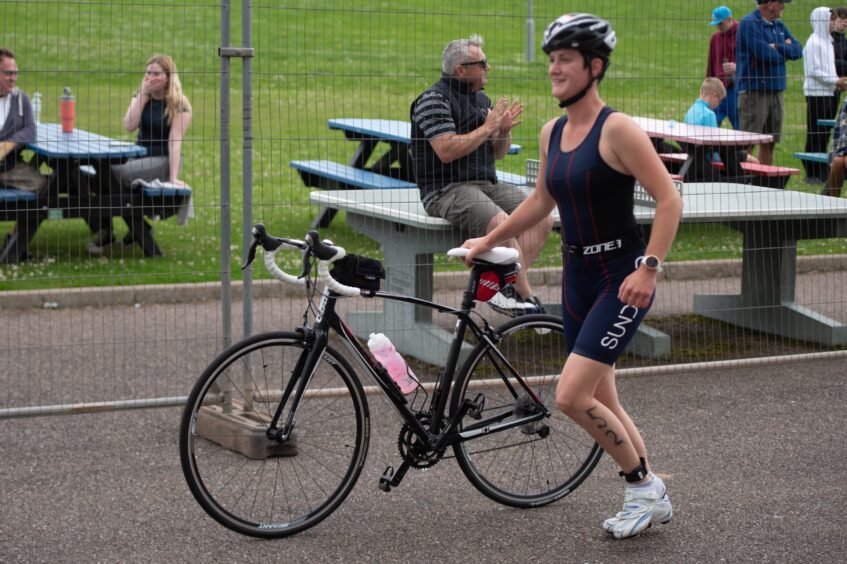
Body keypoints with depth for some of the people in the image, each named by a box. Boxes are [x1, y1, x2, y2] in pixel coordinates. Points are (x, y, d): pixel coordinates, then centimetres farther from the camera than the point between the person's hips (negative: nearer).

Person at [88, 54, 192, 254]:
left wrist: (173, 178, -22)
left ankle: (106, 232, -12)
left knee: (117, 173, -29)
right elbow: (129, 126, -7)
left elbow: (175, 141, -15)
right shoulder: (140, 96, 9)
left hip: (163, 161, -5)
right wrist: (143, 94, -11)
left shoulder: (179, 104, -7)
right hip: (140, 156, 5)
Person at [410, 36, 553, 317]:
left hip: (487, 183, 8)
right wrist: (488, 128, -13)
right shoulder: (434, 99, -8)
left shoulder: (482, 100, 17)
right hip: (446, 189, -8)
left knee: (542, 219, -13)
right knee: (501, 223, -32)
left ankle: (506, 287, -14)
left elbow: (497, 153, 21)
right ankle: (526, 295, -19)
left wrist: (505, 130, 0)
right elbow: (446, 151, -20)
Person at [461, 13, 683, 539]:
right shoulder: (553, 132, 8)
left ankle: (644, 485, 4)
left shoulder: (617, 129, -15)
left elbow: (669, 199, -17)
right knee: (602, 403, 12)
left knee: (572, 396, -15)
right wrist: (489, 240, 25)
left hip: (622, 277, -8)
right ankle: (652, 500, 28)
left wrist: (649, 267, -24)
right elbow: (541, 202, 23)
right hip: (578, 276, 8)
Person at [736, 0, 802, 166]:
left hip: (775, 91, 8)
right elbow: (765, 55, -19)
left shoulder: (779, 26, 15)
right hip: (754, 91, -8)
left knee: (769, 143, 10)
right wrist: (785, 51, 0)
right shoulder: (749, 23, -10)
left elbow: (797, 51, 6)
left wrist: (777, 47, -10)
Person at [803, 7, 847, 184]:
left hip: (829, 93, 9)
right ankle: (813, 173, -3)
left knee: (824, 134, 9)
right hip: (817, 93, -9)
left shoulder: (827, 41, 17)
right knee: (816, 135, -6)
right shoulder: (814, 43, -11)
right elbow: (813, 71, -16)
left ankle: (822, 171, 12)